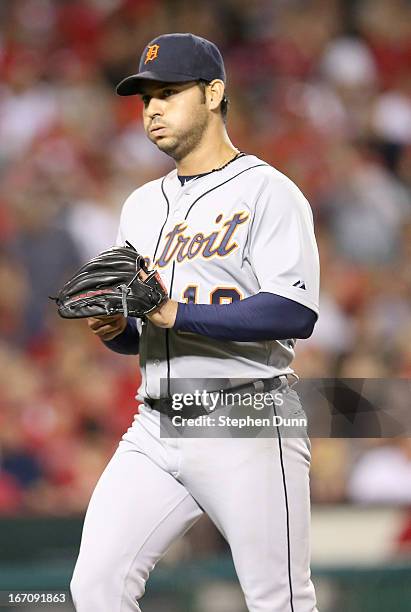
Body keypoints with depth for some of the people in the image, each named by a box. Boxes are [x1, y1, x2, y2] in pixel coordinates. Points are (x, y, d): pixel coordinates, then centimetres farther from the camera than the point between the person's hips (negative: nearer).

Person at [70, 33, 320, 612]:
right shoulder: (142, 205, 20)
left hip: (247, 431, -7)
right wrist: (115, 329, 0)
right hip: (155, 430, 7)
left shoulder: (268, 191, -4)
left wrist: (178, 314, -21)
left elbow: (296, 313, -17)